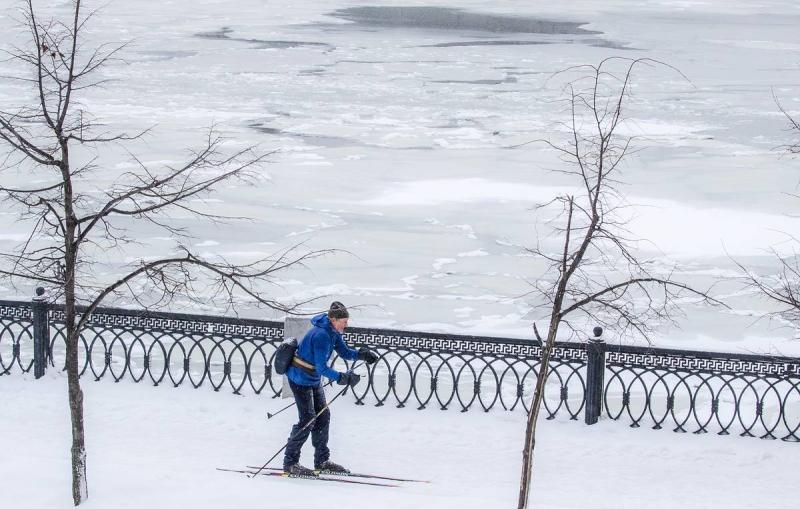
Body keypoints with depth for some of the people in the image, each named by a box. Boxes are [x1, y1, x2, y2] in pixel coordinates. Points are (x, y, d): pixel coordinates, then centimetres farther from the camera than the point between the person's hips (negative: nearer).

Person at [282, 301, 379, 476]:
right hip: (300, 379, -10)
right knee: (307, 419, -10)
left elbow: (344, 352, 5)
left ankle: (322, 461, 18)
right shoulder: (321, 335, -29)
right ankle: (290, 463, -1)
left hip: (314, 379, 10)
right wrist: (342, 378, -39)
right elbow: (322, 367, -32)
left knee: (323, 416, 10)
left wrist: (362, 354, -13)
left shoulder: (333, 332, 0)